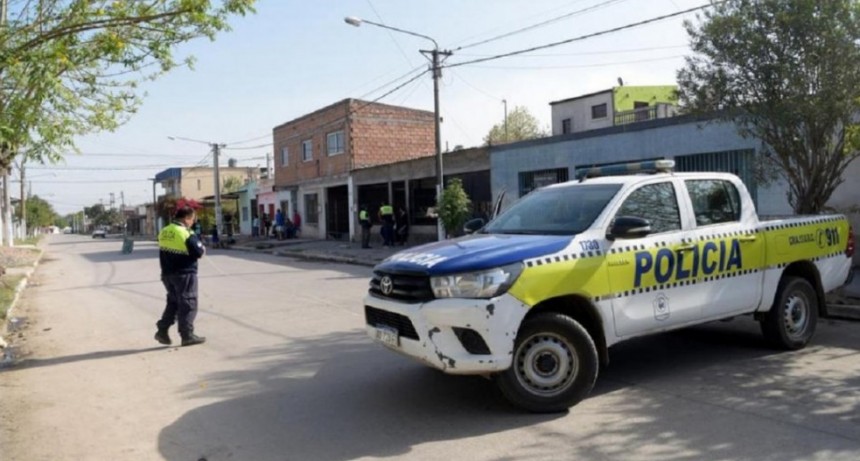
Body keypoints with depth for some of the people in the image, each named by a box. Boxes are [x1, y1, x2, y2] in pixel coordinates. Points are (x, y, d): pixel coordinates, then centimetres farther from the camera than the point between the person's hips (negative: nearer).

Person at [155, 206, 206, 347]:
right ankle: (187, 335, 7)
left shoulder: (164, 232, 6)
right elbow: (198, 252, -17)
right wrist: (203, 249, 6)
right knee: (188, 304, 3)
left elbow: (166, 251, 12)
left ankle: (162, 331, 17)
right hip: (184, 274, -7)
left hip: (167, 273, 7)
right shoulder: (187, 234, -17)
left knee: (173, 302, 19)